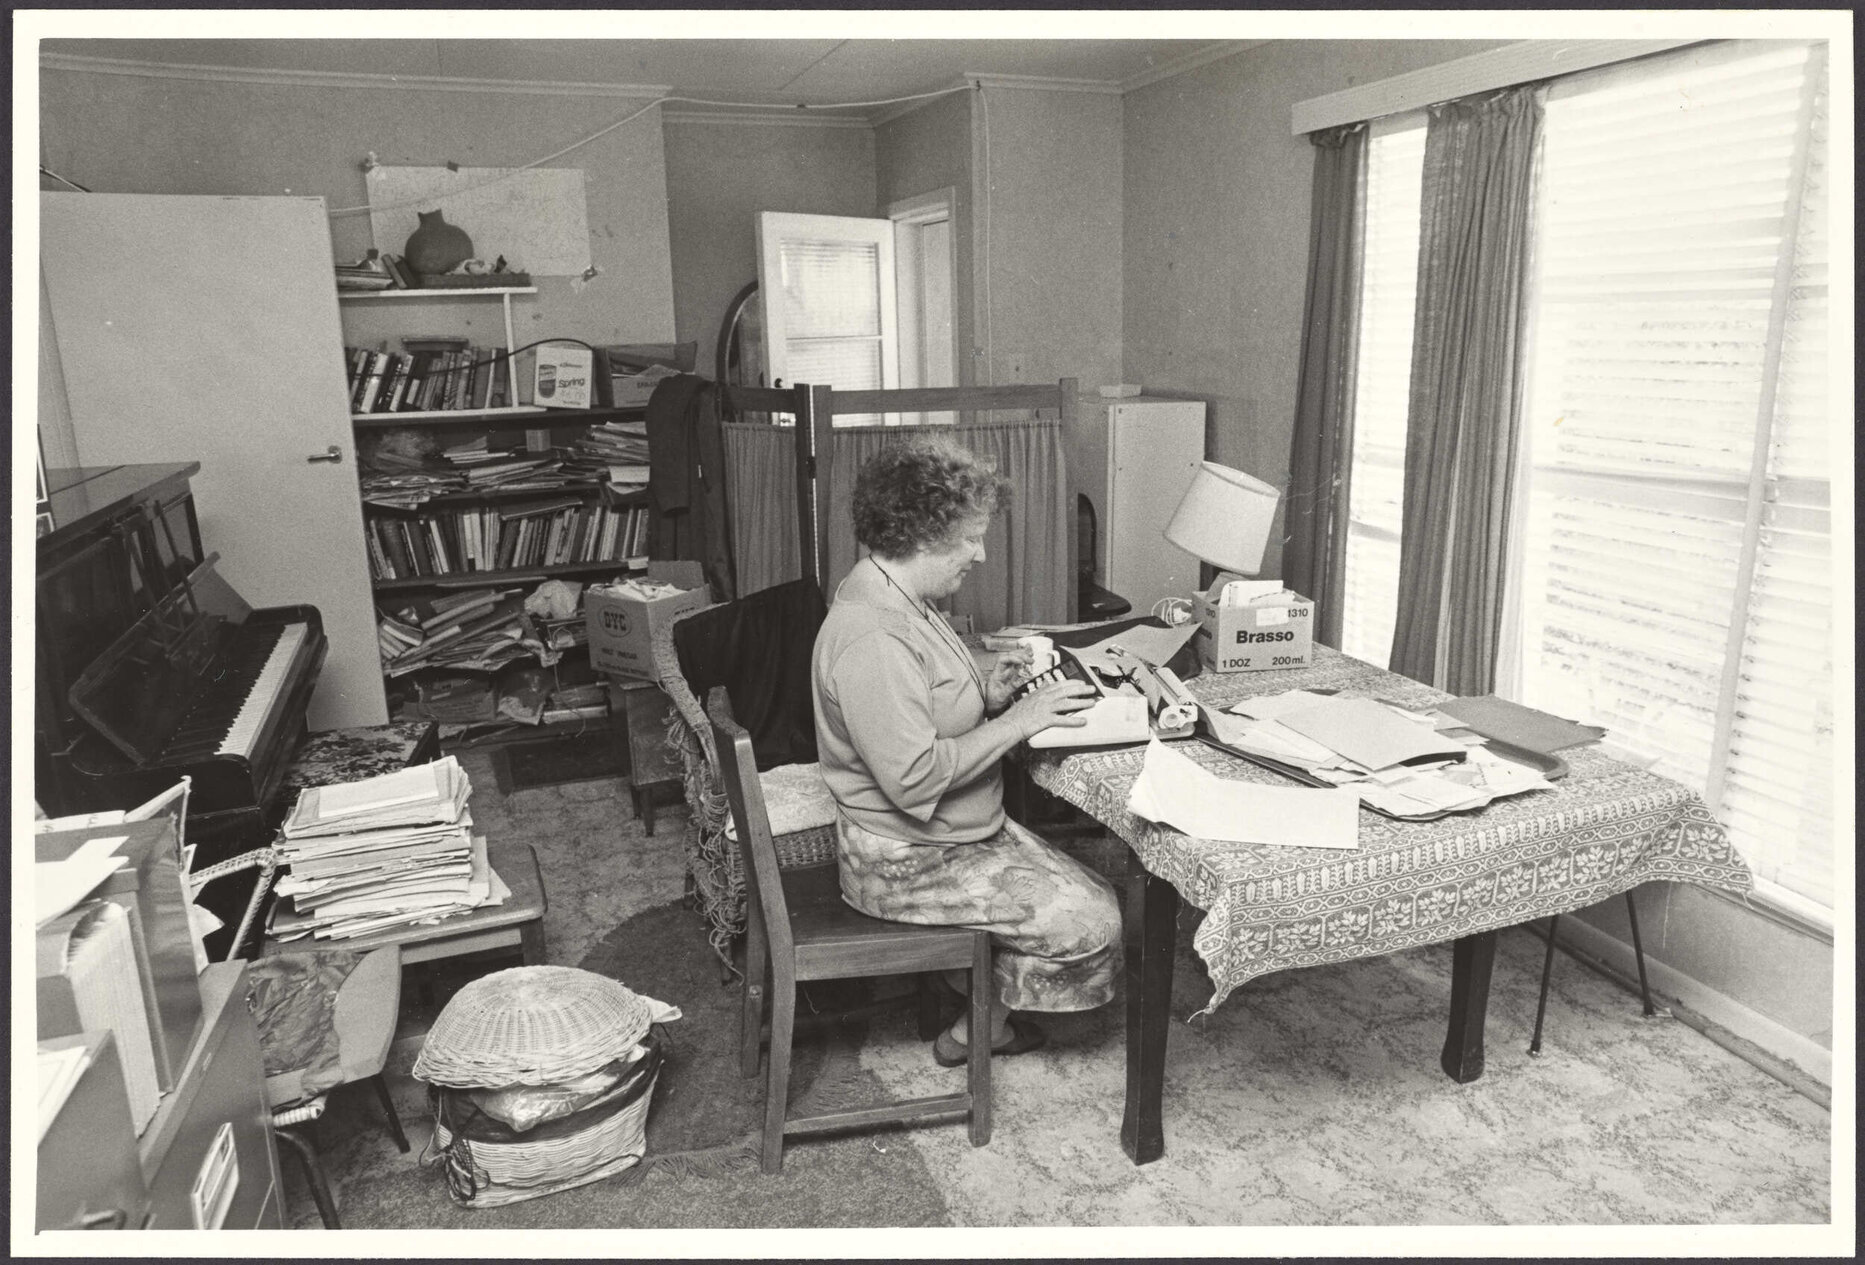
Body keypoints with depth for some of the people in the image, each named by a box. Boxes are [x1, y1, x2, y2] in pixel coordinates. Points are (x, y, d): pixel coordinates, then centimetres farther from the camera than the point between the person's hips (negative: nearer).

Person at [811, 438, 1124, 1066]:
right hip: (907, 863, -10)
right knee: (1090, 921, -8)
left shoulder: (898, 601, 5)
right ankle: (981, 1030, 15)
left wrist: (987, 693, 0)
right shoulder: (871, 637, -29)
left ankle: (983, 1014, 26)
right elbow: (914, 778, -31)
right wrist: (1017, 721, -23)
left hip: (954, 834, 10)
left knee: (1092, 892, 11)